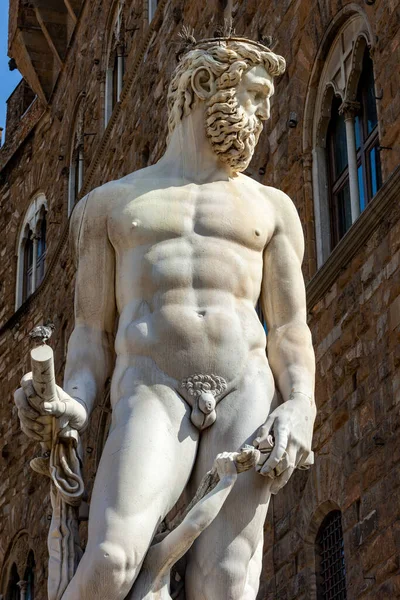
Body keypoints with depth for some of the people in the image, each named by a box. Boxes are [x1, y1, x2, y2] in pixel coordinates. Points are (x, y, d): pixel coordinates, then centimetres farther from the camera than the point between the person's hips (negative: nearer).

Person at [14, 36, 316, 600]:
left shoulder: (271, 208, 22)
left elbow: (290, 331, 13)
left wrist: (300, 410, -9)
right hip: (152, 396, -1)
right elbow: (94, 334, 14)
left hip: (247, 392, 1)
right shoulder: (109, 205, 20)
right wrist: (73, 406, -8)